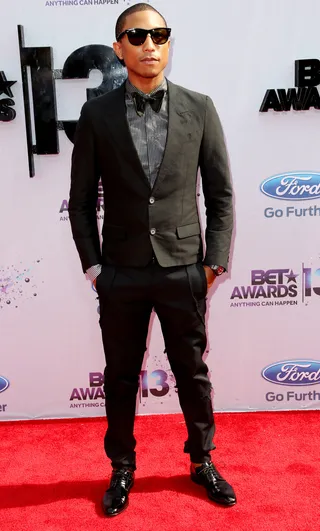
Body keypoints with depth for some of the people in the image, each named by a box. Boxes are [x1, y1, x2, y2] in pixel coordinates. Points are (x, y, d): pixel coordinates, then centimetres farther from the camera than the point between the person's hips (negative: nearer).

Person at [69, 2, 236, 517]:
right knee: (121, 377, 14)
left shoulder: (199, 108, 1)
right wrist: (92, 264, 0)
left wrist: (215, 261, -2)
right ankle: (122, 468, 36)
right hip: (121, 274, 0)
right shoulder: (97, 114, 1)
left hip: (184, 271, 0)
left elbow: (221, 192, 3)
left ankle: (202, 461, 37)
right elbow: (81, 199, 4)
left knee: (193, 372, 14)